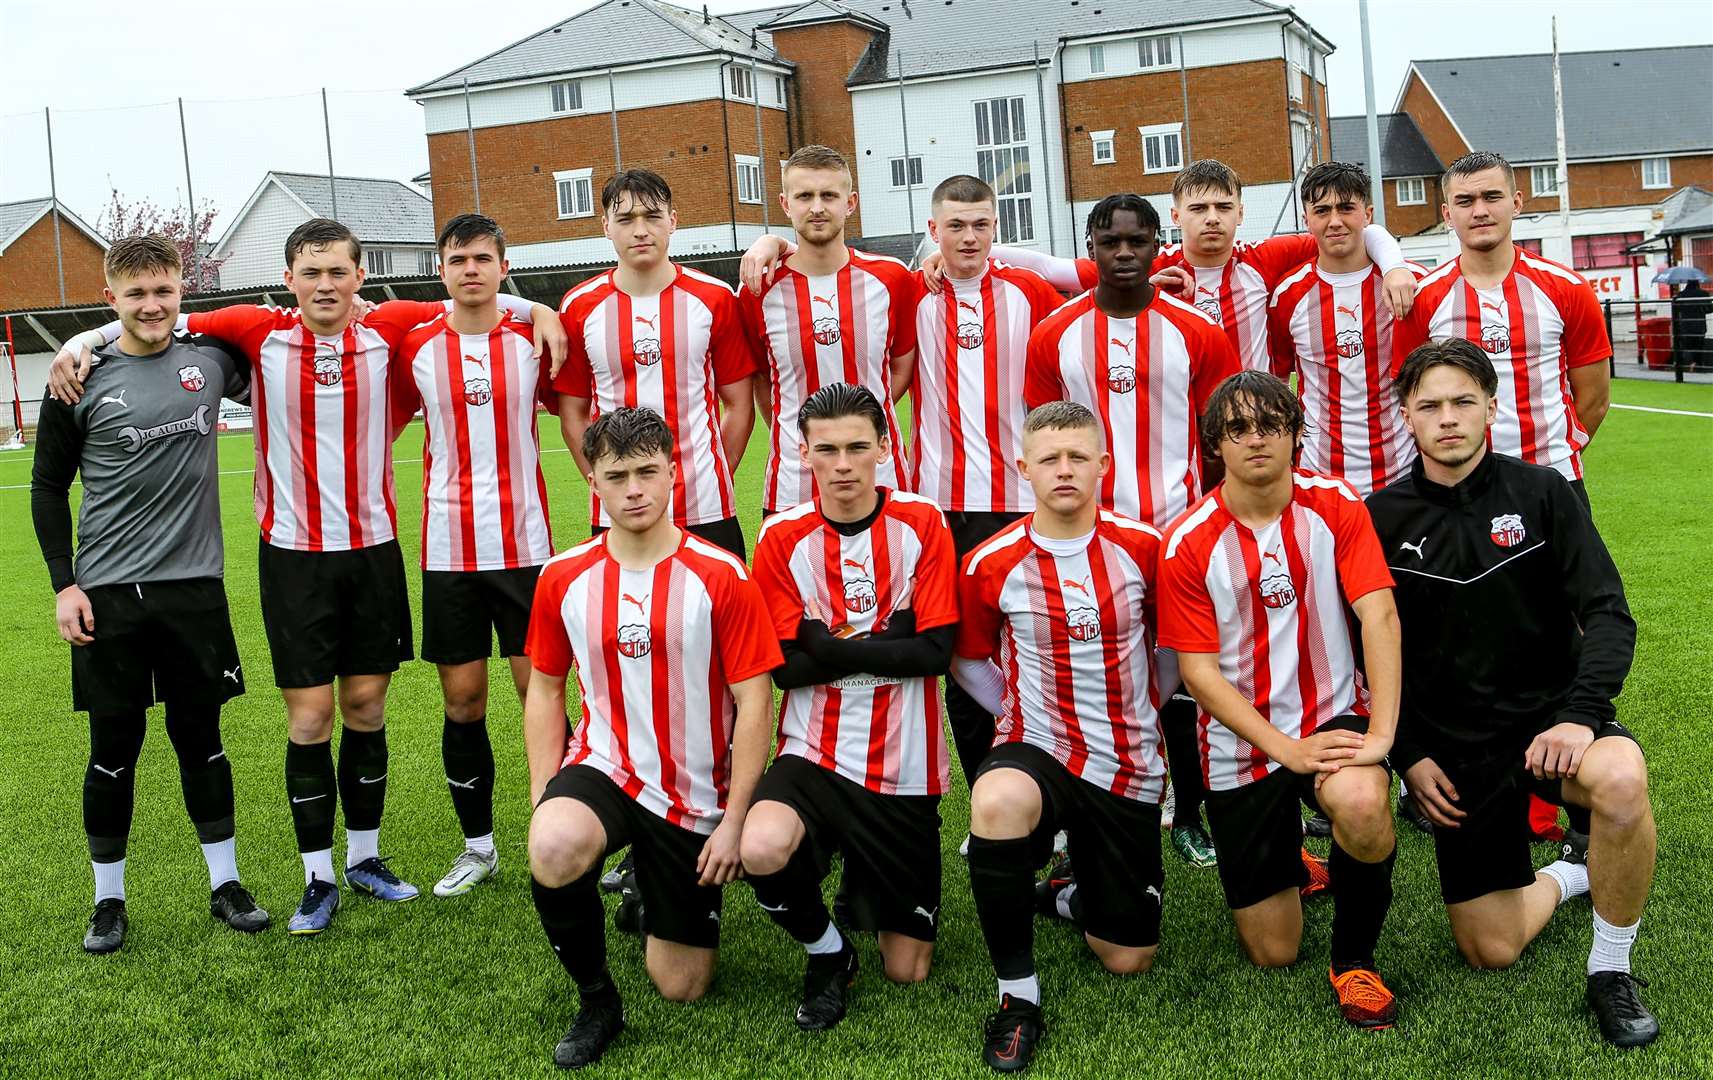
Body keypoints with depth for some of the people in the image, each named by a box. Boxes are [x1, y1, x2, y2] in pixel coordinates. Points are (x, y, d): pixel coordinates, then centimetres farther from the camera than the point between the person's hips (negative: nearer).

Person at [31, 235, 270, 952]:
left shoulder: (210, 358, 4)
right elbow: (48, 487, 4)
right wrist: (64, 584, -2)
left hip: (194, 584, 2)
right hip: (108, 593, -2)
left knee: (200, 737, 9)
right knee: (114, 746, 5)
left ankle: (226, 885, 20)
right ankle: (109, 899, 18)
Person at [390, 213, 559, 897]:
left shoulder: (533, 342, 1)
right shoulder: (416, 349, 2)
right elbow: (383, 428, 12)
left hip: (525, 544, -1)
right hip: (448, 550, 1)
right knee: (462, 700, 6)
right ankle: (478, 846, 21)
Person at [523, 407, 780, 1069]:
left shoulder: (722, 578, -12)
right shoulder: (563, 578, -3)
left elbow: (753, 701, -10)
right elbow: (545, 690, 7)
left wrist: (733, 821, -12)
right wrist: (545, 799, -2)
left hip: (692, 794, -1)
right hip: (603, 767, 1)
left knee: (682, 988, 7)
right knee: (553, 852, -36)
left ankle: (659, 899, 42)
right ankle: (596, 1000, -8)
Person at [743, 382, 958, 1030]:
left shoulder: (921, 523, -3)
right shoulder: (783, 537, -3)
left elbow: (935, 652, -11)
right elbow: (786, 668, -7)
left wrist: (831, 648, -14)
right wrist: (885, 644, -15)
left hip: (903, 764, 0)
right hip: (812, 755, 0)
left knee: (907, 970, 4)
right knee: (761, 850, -34)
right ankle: (827, 952, -1)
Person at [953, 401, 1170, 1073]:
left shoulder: (1144, 547, -7)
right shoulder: (990, 566, -9)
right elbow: (968, 661, 9)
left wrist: (1140, 709, 11)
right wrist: (1021, 715, 3)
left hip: (1129, 764, 2)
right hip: (1038, 749, -2)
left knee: (1129, 959, 4)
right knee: (997, 802, -41)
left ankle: (1074, 898, 40)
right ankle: (1017, 994, -22)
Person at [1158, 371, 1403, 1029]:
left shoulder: (1336, 505, -6)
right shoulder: (1188, 543, -10)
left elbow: (1379, 615, -14)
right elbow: (1198, 672, -10)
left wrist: (1381, 734, -26)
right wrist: (1288, 750, -19)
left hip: (1335, 717, 0)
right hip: (1240, 743, 0)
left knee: (1361, 806, -37)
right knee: (1272, 953, 4)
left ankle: (1355, 957, -8)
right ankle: (1287, 867, 42)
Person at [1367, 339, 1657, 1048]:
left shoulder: (1542, 493, -3)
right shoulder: (1382, 519, -1)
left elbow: (1608, 615, -8)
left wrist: (1579, 715, -23)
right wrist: (1408, 755, -2)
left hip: (1550, 716, -1)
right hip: (1456, 746, 1)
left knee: (1620, 781, -38)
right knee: (1490, 952, -1)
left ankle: (1610, 971, -12)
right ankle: (1571, 875, 33)